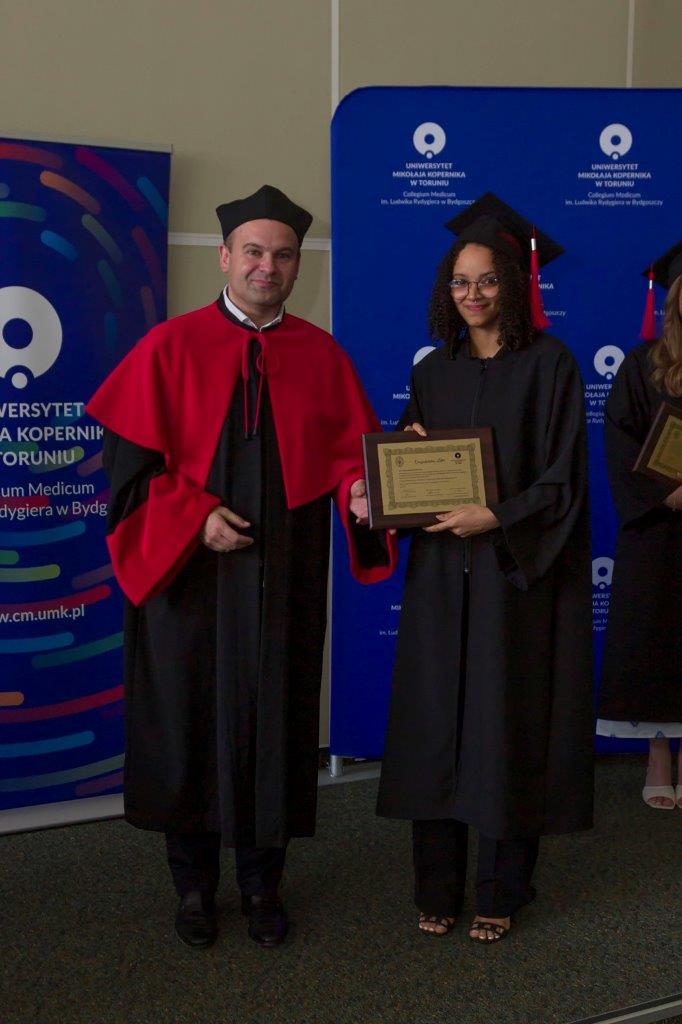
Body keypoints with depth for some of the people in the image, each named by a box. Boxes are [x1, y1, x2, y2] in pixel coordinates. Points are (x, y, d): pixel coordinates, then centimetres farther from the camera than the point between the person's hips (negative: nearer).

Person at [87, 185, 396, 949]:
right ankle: (194, 883, 25)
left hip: (284, 577, 2)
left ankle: (263, 882, 26)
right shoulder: (170, 347, -2)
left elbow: (350, 450, 4)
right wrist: (196, 517, -16)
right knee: (189, 721, 7)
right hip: (187, 570, -1)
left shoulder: (322, 356, 5)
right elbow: (131, 454, -5)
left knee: (275, 721, 9)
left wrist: (358, 492, -18)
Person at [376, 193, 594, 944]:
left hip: (518, 577, -4)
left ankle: (501, 891, 18)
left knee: (508, 729, 3)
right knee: (436, 726, 5)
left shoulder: (549, 365, -3)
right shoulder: (434, 372, 11)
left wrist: (497, 517, -20)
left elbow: (563, 479, -8)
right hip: (440, 575, 4)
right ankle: (437, 889, 18)